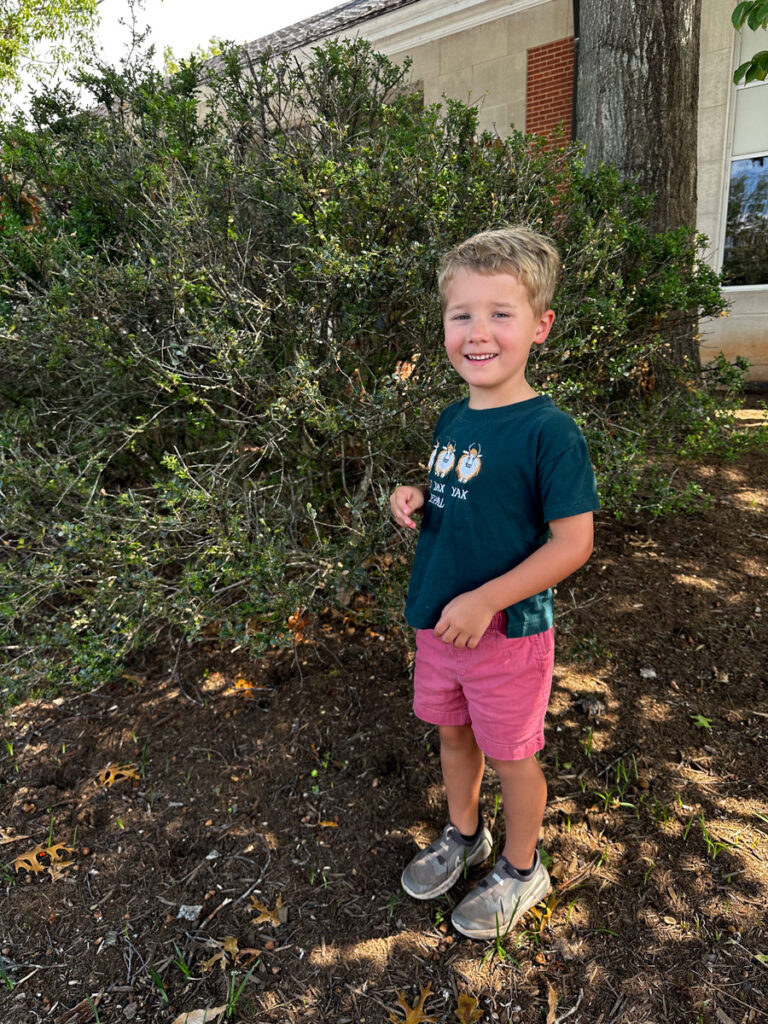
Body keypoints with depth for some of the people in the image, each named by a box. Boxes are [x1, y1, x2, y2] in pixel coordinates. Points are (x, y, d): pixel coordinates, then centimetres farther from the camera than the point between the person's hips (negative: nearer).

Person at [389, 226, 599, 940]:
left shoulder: (549, 431, -21)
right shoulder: (452, 419, 2)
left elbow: (572, 542, -20)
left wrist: (484, 601, -24)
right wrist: (414, 502, -6)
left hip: (508, 632, -6)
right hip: (437, 620, 7)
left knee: (511, 755, 13)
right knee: (452, 731, 23)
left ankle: (521, 869, 40)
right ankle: (463, 834, 50)